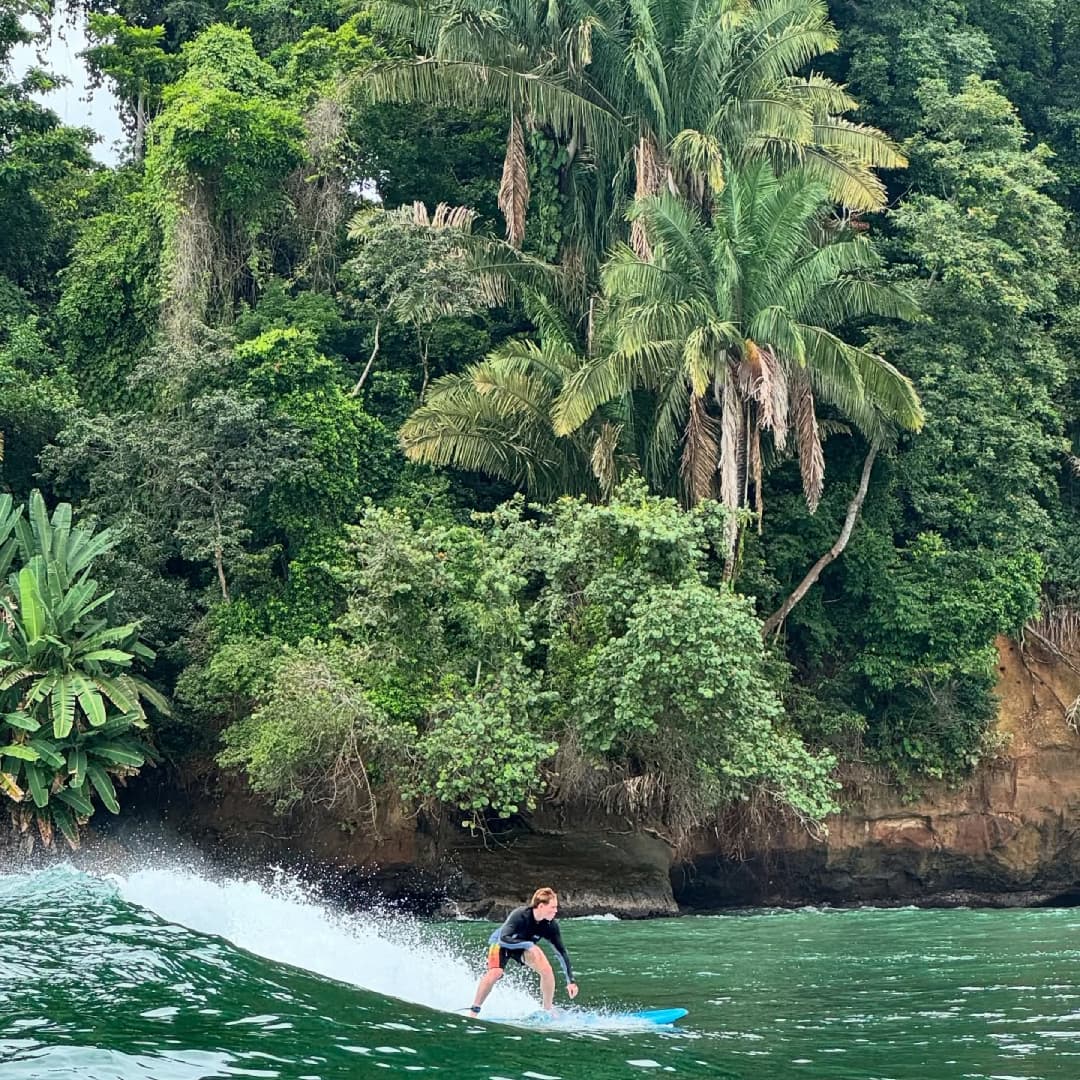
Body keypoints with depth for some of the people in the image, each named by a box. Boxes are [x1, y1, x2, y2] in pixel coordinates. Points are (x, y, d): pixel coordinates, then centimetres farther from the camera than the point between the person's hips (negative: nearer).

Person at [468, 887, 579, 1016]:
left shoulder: (550, 925, -24)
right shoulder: (520, 915, -36)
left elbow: (561, 952, -18)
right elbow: (503, 939, -43)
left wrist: (571, 981, -20)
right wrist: (529, 944, -48)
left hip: (524, 946, 4)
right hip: (501, 942, -4)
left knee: (547, 970, -18)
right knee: (495, 973, -28)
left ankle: (548, 1011, 0)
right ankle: (473, 1011, -13)